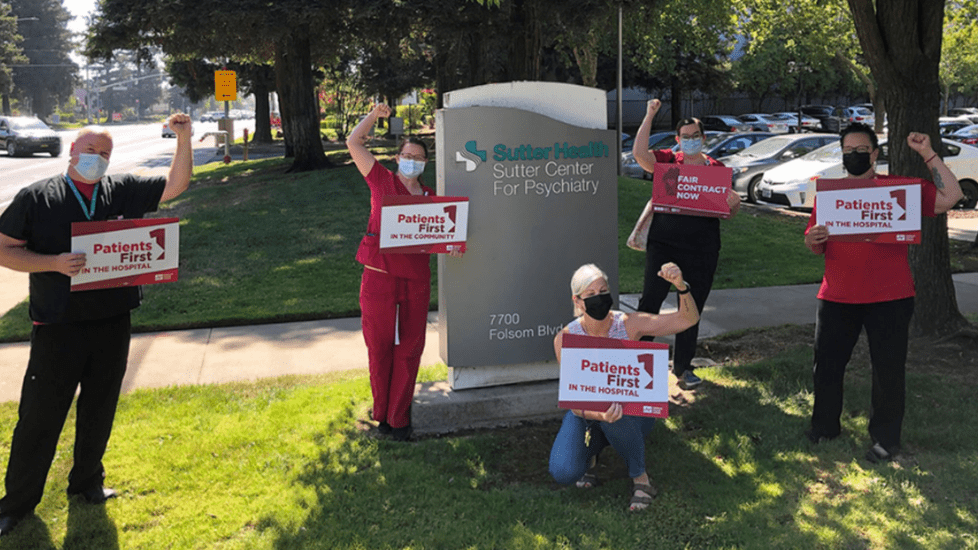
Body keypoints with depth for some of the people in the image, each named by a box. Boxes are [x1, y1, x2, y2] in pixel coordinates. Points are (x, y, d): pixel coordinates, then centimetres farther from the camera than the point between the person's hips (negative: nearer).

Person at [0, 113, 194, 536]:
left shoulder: (123, 190, 6)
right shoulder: (36, 197, -2)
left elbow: (176, 184, 6)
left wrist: (184, 140, -8)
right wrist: (54, 263, -18)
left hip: (112, 323, 3)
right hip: (58, 327, -3)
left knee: (99, 411, 15)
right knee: (39, 417, 4)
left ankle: (87, 481, 35)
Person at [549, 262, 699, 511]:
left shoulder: (629, 325, -18)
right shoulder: (565, 339, -19)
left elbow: (689, 319, -18)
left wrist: (681, 286, -39)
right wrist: (599, 415, -46)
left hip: (631, 414, 0)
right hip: (587, 414, 1)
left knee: (618, 412, -39)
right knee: (563, 473, -25)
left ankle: (640, 477, -12)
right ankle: (590, 447, 11)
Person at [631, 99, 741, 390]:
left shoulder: (716, 168, 9)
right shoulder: (667, 160, 4)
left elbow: (730, 211, 11)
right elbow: (639, 153, -15)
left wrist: (734, 202, -12)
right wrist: (649, 115, -11)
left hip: (702, 249, 2)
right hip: (663, 243, -2)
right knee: (650, 299, -12)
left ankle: (683, 367, 22)